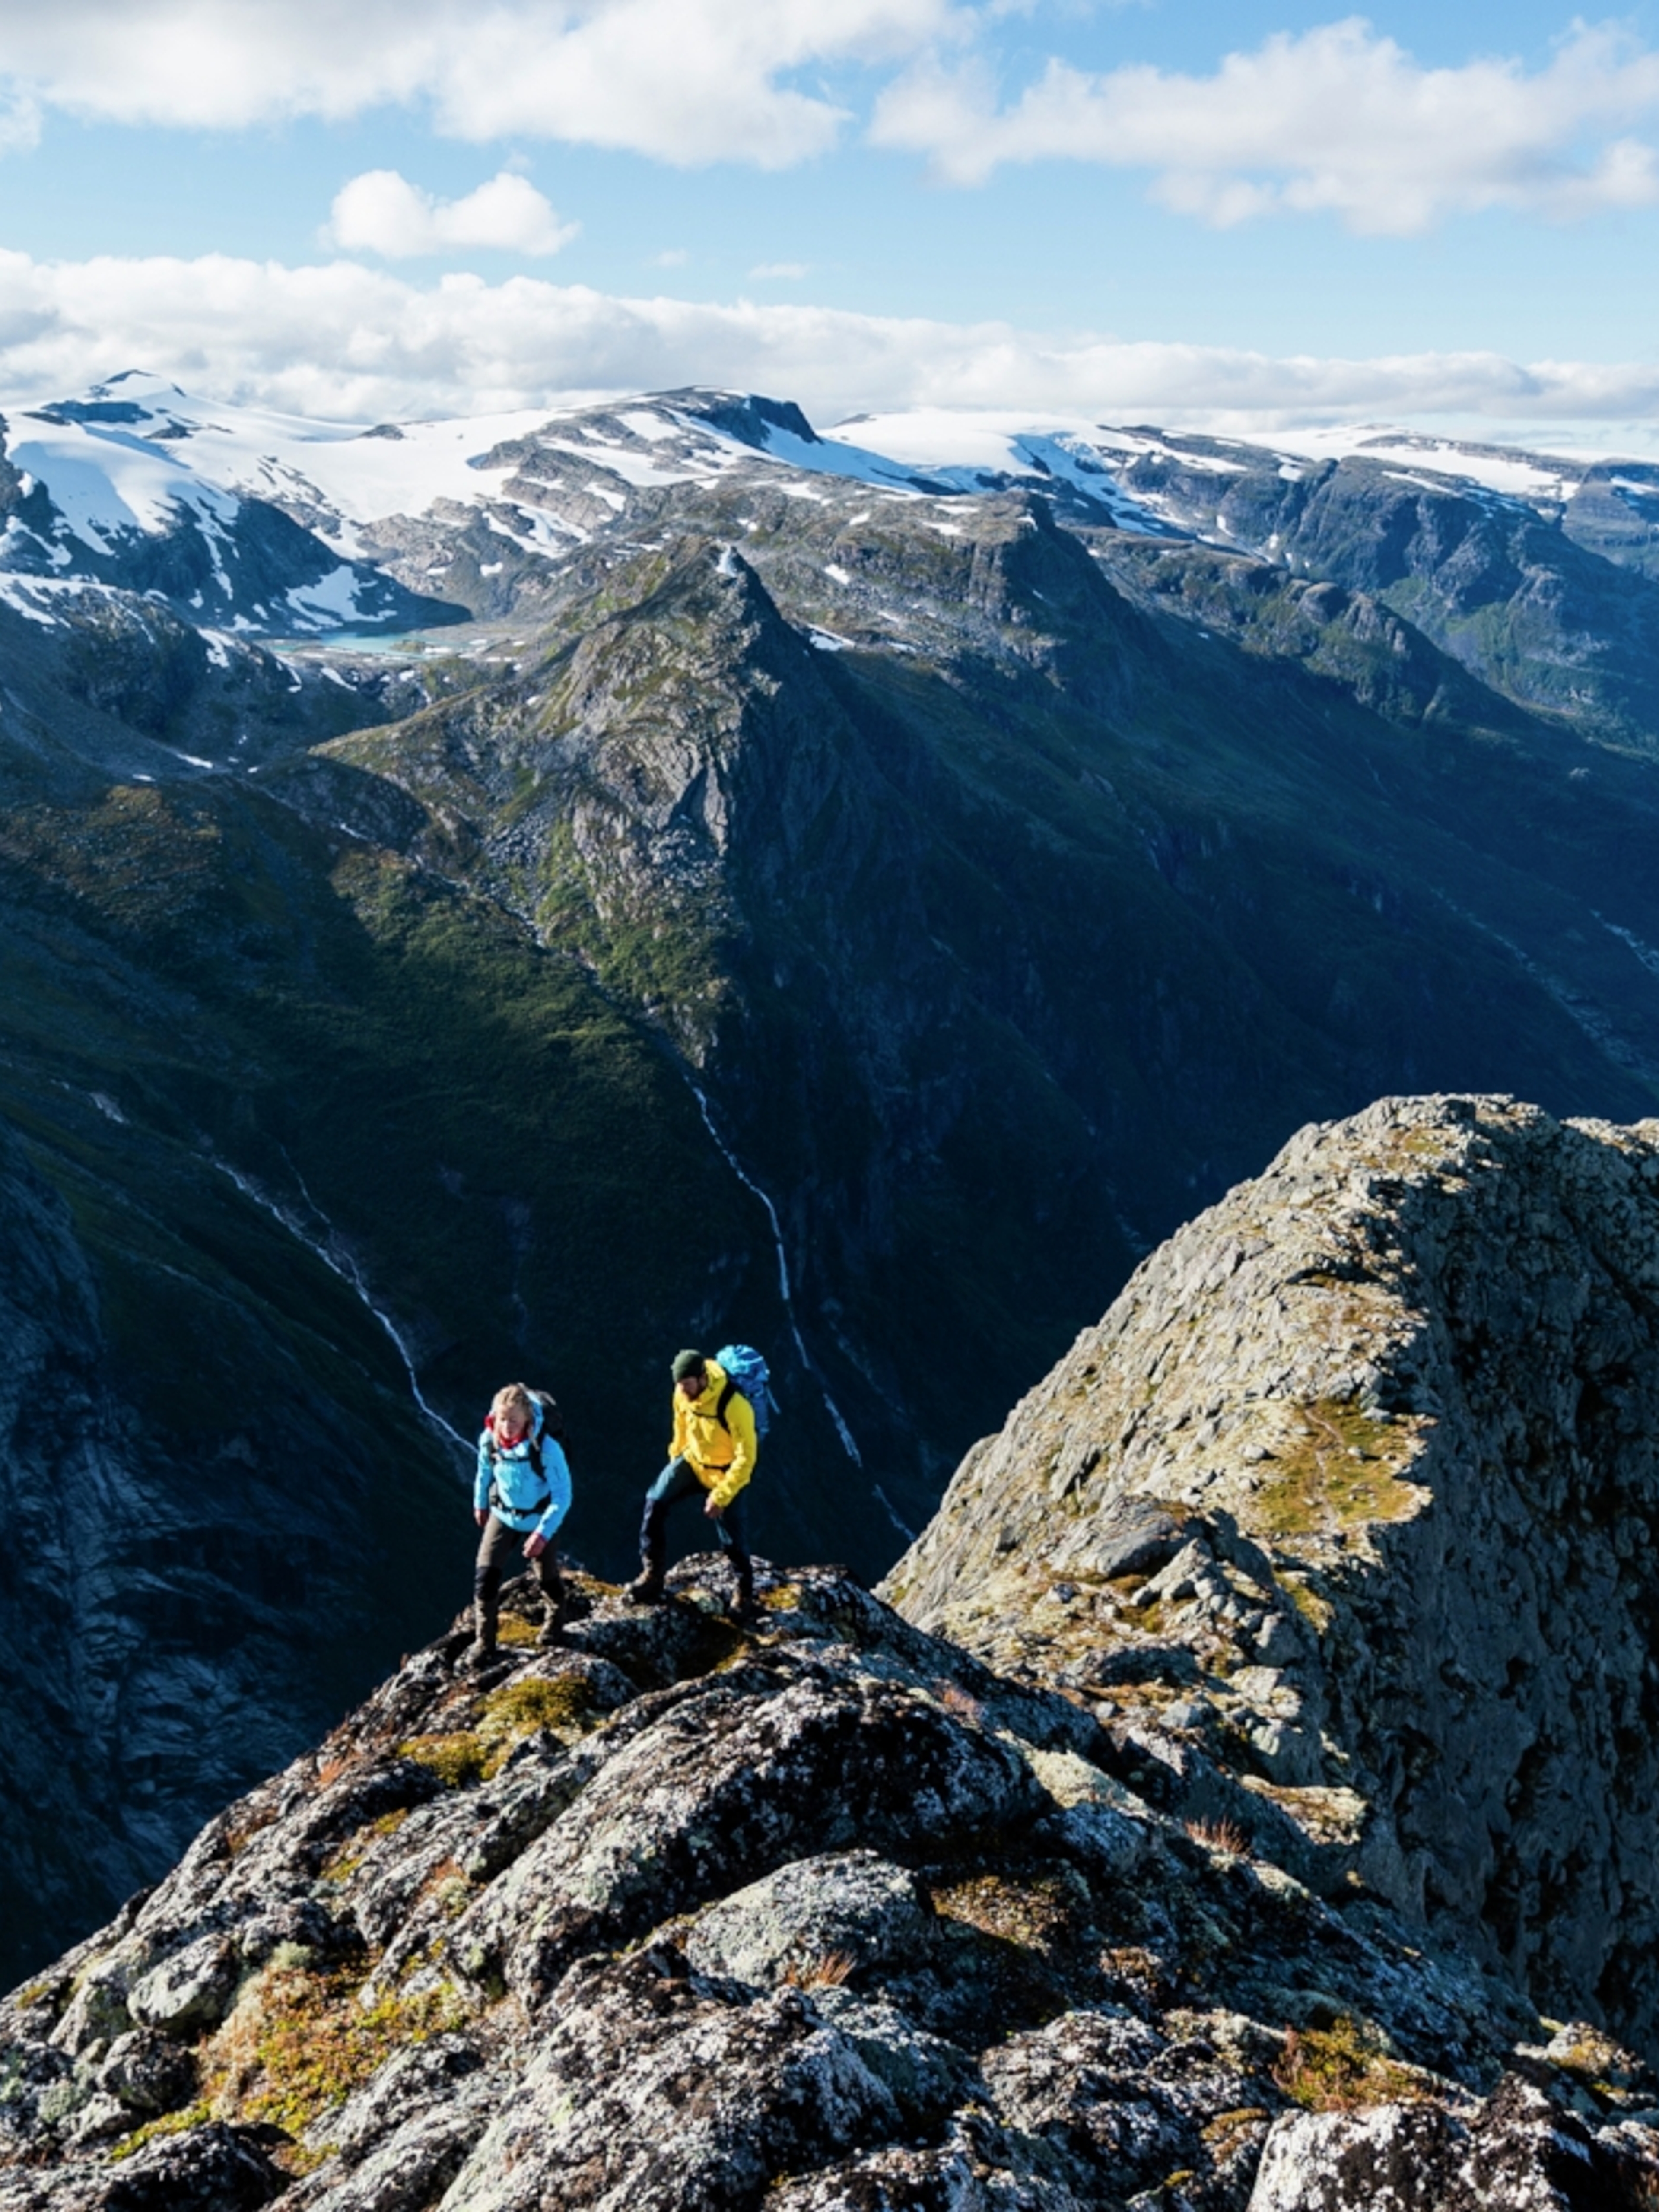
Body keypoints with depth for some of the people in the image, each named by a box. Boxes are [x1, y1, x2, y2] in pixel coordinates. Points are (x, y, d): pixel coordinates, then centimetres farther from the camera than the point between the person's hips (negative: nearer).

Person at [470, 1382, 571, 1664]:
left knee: (546, 1575, 13)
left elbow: (563, 1496, -25)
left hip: (538, 1519, -3)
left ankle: (555, 1621, 45)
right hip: (502, 1514, 3)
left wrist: (543, 1533, -28)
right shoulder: (489, 1440, -22)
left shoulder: (546, 1447, -34)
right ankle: (484, 1641, 9)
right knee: (485, 1574, -7)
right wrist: (480, 1503, 16)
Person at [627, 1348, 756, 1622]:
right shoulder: (683, 1394, -16)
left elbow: (746, 1458, -27)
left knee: (732, 1540, 0)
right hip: (693, 1460, 5)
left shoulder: (735, 1406, -34)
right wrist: (676, 1458, 17)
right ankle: (652, 1575, -4)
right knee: (655, 1502, -14)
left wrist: (720, 1496, -24)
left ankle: (745, 1594, 26)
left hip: (725, 1473, -5)